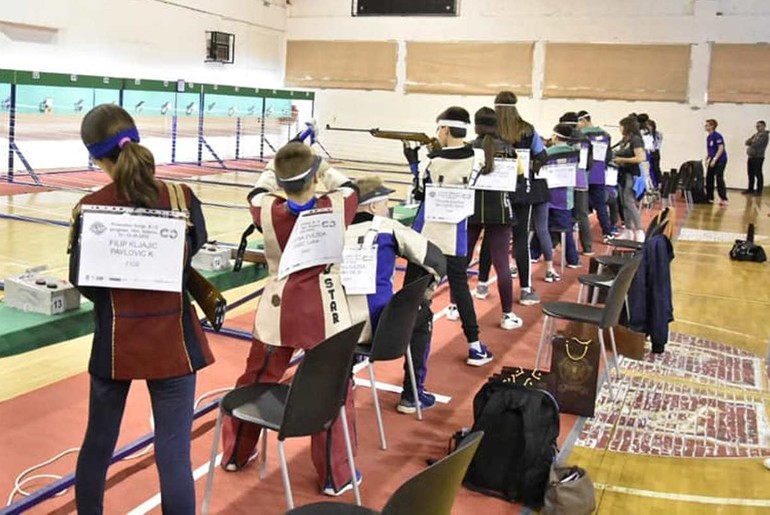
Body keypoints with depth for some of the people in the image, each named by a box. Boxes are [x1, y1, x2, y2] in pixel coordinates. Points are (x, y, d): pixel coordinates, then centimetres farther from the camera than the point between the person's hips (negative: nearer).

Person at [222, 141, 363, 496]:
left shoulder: (267, 212, -8)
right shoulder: (335, 209, -12)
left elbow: (257, 191, 16)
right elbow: (349, 187, 11)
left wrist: (274, 168, 26)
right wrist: (323, 169, 22)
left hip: (278, 311, 3)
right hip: (324, 312, -2)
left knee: (254, 381, 19)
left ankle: (235, 454, 37)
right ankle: (335, 477, 17)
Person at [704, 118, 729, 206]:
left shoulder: (717, 136, -14)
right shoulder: (708, 137, 11)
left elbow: (721, 148, -20)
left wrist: (714, 159, -23)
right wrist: (707, 159, 12)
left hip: (720, 160, -9)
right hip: (712, 160, 9)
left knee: (719, 179, -13)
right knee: (709, 178, 8)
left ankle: (724, 199, -12)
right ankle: (710, 198, 15)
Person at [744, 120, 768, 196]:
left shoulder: (764, 135, -8)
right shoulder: (756, 135, 18)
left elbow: (757, 144, -18)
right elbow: (747, 142, 12)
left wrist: (750, 144, 1)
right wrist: (752, 142, -8)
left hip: (758, 157, -8)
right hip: (751, 157, 8)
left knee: (758, 174, -5)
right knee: (751, 174, 13)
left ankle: (759, 191, -1)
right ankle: (750, 189, 22)